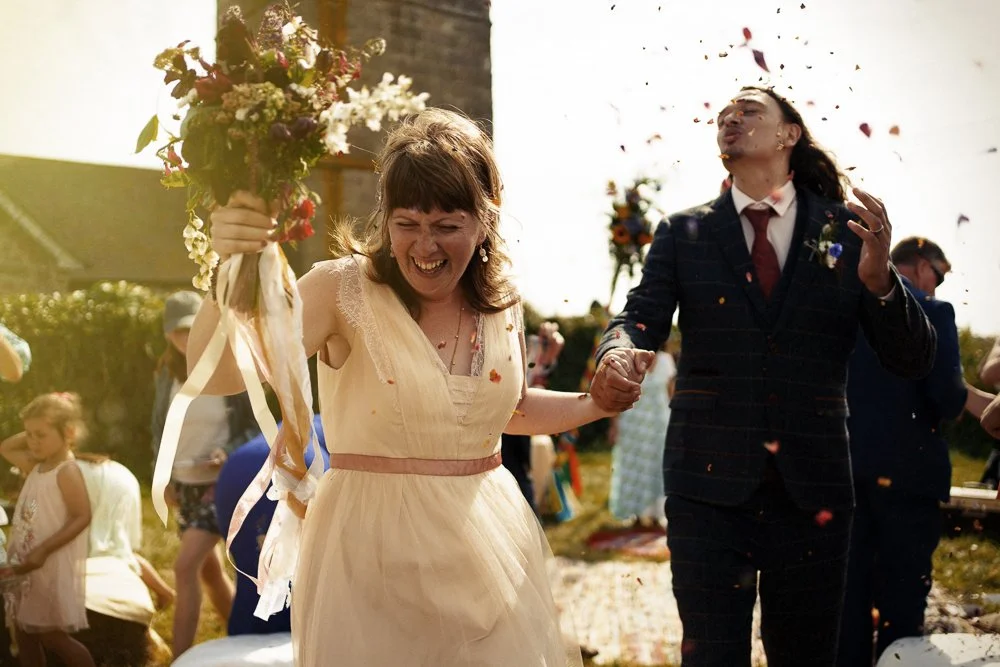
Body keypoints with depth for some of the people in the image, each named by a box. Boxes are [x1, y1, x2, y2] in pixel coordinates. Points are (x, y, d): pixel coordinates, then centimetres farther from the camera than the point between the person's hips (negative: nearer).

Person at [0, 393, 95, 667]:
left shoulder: (67, 472, -17)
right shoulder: (36, 466, 9)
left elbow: (82, 517, -23)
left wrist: (43, 550, -27)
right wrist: (29, 433, 6)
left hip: (53, 568, -9)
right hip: (25, 565, 9)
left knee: (52, 636, -3)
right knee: (24, 632, 14)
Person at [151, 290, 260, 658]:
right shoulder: (167, 372, 0)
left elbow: (256, 427, -6)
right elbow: (160, 427, 11)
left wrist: (230, 454, -23)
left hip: (222, 484, -6)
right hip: (184, 485, 6)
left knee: (185, 567, -18)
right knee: (210, 571, 15)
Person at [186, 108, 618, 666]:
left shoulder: (502, 304, 1)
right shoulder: (346, 290, -13)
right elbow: (218, 374, -27)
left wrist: (595, 405, 7)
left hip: (490, 545, 4)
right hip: (374, 552, -4)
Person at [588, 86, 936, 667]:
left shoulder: (849, 230, 4)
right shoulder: (683, 234, 6)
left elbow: (915, 361, 0)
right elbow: (641, 317, -6)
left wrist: (880, 281, -20)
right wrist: (618, 354, -30)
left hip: (813, 490, 1)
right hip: (710, 486, -1)